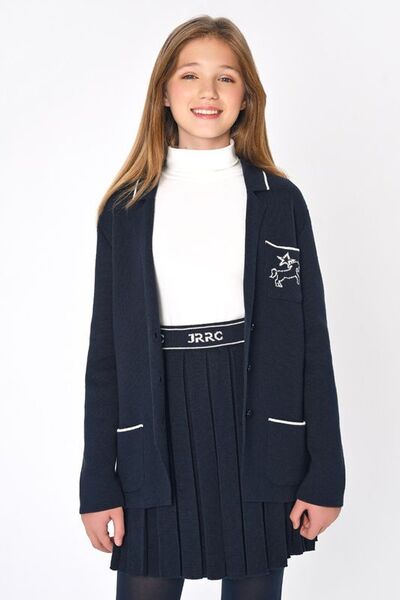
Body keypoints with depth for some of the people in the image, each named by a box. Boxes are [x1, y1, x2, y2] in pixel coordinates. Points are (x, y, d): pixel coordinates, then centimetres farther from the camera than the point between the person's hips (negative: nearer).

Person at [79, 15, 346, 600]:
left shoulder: (279, 200, 1)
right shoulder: (127, 207, 3)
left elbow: (311, 339, 1)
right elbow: (105, 347, 3)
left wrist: (325, 474, -2)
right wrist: (98, 483, 0)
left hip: (259, 437, 0)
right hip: (158, 429, 0)